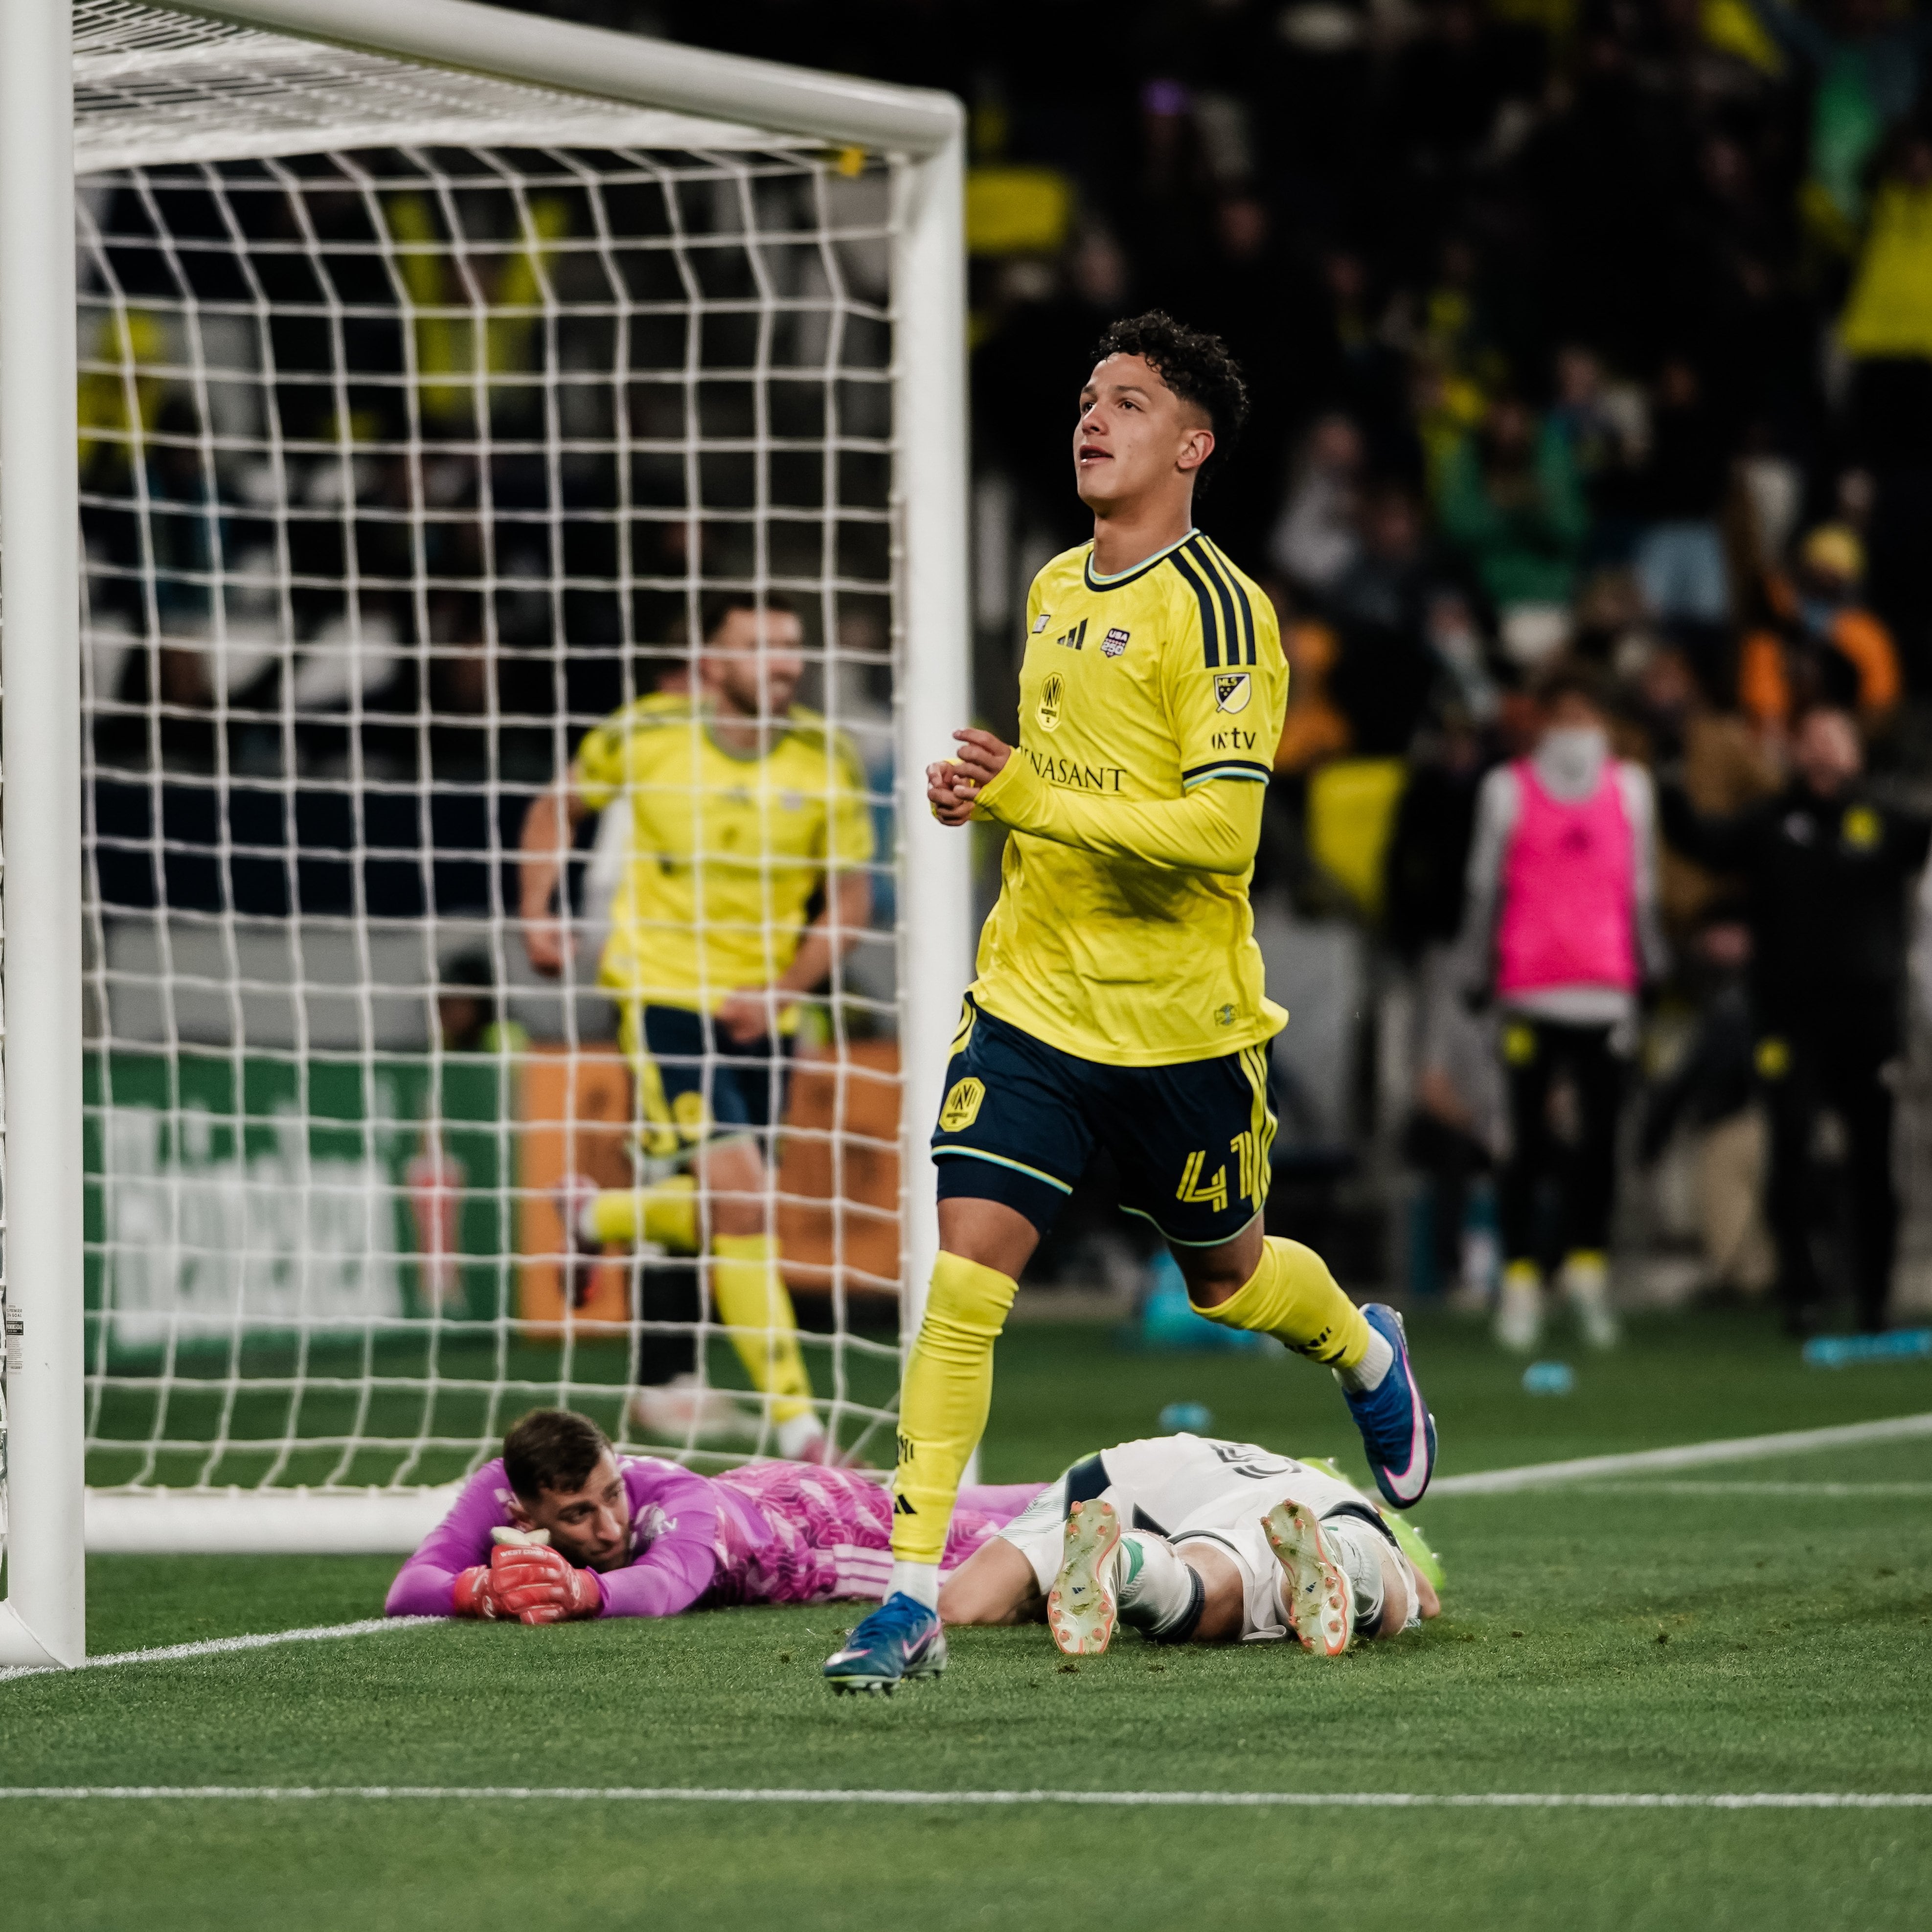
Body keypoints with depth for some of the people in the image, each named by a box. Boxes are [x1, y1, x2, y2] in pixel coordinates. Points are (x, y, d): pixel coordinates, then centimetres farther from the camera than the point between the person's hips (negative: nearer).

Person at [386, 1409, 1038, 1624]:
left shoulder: (676, 1500, -47)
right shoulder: (497, 1493, -37)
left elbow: (665, 1585, -69)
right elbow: (407, 1592, -46)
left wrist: (583, 1591, -88)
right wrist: (483, 1589, -66)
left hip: (805, 1518, -5)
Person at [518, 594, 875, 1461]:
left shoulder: (826, 761, -3)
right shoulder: (643, 735, -6)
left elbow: (850, 903, 1)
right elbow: (558, 807, 13)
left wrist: (780, 991, -12)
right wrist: (539, 915, 1)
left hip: (762, 1015, 4)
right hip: (664, 993, -4)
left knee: (718, 1220, 12)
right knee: (740, 1201, -18)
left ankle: (595, 1216, 45)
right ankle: (797, 1428, -16)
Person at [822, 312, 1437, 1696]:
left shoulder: (1217, 611, -15)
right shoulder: (1054, 591, 9)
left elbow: (1219, 827, -24)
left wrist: (1025, 799, -26)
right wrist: (988, 801, 5)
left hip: (1183, 1020, -5)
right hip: (1033, 998, 5)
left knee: (1226, 1279, 15)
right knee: (966, 1263, -12)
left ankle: (1369, 1356, 51)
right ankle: (913, 1593, -13)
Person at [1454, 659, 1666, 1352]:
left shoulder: (1630, 787, 11)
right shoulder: (1507, 789, 7)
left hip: (1608, 986, 1)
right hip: (1527, 984, -1)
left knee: (1600, 1136, 1)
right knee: (1528, 1140, -1)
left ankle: (1588, 1264, 7)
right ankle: (1520, 1280, -3)